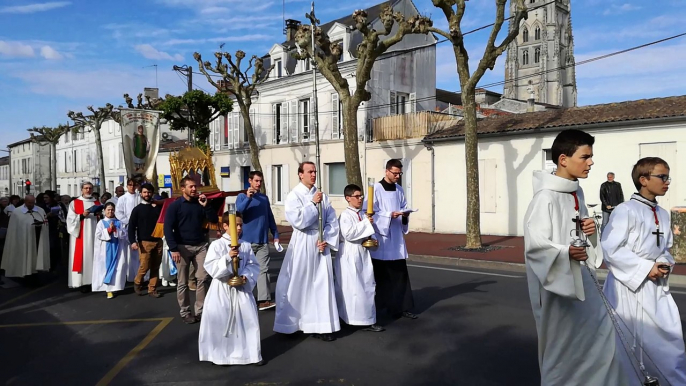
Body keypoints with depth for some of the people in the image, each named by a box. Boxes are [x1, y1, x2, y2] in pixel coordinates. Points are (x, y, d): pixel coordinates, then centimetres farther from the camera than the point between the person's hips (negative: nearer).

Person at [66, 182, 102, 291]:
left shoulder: (97, 203, 15)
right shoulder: (75, 203, 4)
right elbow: (71, 219, -3)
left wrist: (99, 215, -3)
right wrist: (82, 216, -17)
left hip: (94, 234, 3)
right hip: (81, 235, -3)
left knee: (94, 256, 2)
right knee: (82, 257, -5)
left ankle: (94, 280, 6)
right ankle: (83, 282, -3)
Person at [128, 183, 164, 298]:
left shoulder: (158, 206, 11)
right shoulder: (137, 209, 3)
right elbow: (131, 226, -2)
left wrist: (157, 207, -7)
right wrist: (133, 241, -14)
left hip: (158, 241, 3)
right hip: (144, 242, -3)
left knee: (155, 267, 4)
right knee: (145, 266, -5)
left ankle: (152, 289, 14)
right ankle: (137, 283, 21)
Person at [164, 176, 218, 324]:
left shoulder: (200, 203, 9)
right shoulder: (175, 206, -4)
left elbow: (214, 220, 5)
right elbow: (168, 228, -9)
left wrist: (206, 205, -9)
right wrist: (173, 249, -17)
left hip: (200, 245, 4)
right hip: (182, 247, -3)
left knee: (202, 278, 0)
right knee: (182, 282, 3)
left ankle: (200, 310, 9)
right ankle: (185, 312, 14)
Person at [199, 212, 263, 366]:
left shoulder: (246, 245, 2)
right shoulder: (217, 245, -7)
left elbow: (254, 265, 3)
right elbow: (210, 267, -16)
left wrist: (246, 276, -15)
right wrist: (228, 257, -27)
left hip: (241, 288, 3)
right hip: (222, 289, -2)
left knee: (249, 320, 2)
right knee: (218, 322, 3)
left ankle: (251, 353, 18)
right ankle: (219, 354, 23)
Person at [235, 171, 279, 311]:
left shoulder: (264, 198, 11)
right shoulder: (242, 196, 0)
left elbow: (270, 217, 15)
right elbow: (238, 212, -17)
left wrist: (275, 235, 11)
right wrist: (248, 198, -30)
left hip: (263, 241, 3)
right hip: (247, 240, -3)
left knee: (264, 269, -4)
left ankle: (264, 299, -7)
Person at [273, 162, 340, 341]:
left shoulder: (322, 196, 6)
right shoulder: (293, 196, -5)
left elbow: (332, 221, 4)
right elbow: (298, 221, -18)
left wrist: (326, 239, -8)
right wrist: (313, 203, -15)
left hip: (321, 243, 4)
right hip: (302, 244, -4)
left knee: (322, 284, 4)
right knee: (299, 284, 4)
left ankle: (321, 325, 11)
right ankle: (293, 322, 22)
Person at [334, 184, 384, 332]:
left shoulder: (363, 214, 10)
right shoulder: (345, 215, -13)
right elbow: (349, 234, -26)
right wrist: (365, 223, -22)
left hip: (363, 253, 8)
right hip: (349, 254, -8)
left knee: (367, 286, 9)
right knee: (352, 288, -3)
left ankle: (367, 320, 18)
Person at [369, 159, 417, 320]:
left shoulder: (399, 190, 11)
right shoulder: (376, 189, -9)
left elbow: (403, 207, 15)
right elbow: (372, 213, -12)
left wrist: (405, 214, -7)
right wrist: (389, 215, -23)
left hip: (396, 236, 6)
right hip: (381, 237, -5)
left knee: (400, 274, 5)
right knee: (382, 275, 3)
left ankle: (402, 307, 12)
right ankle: (382, 306, 16)